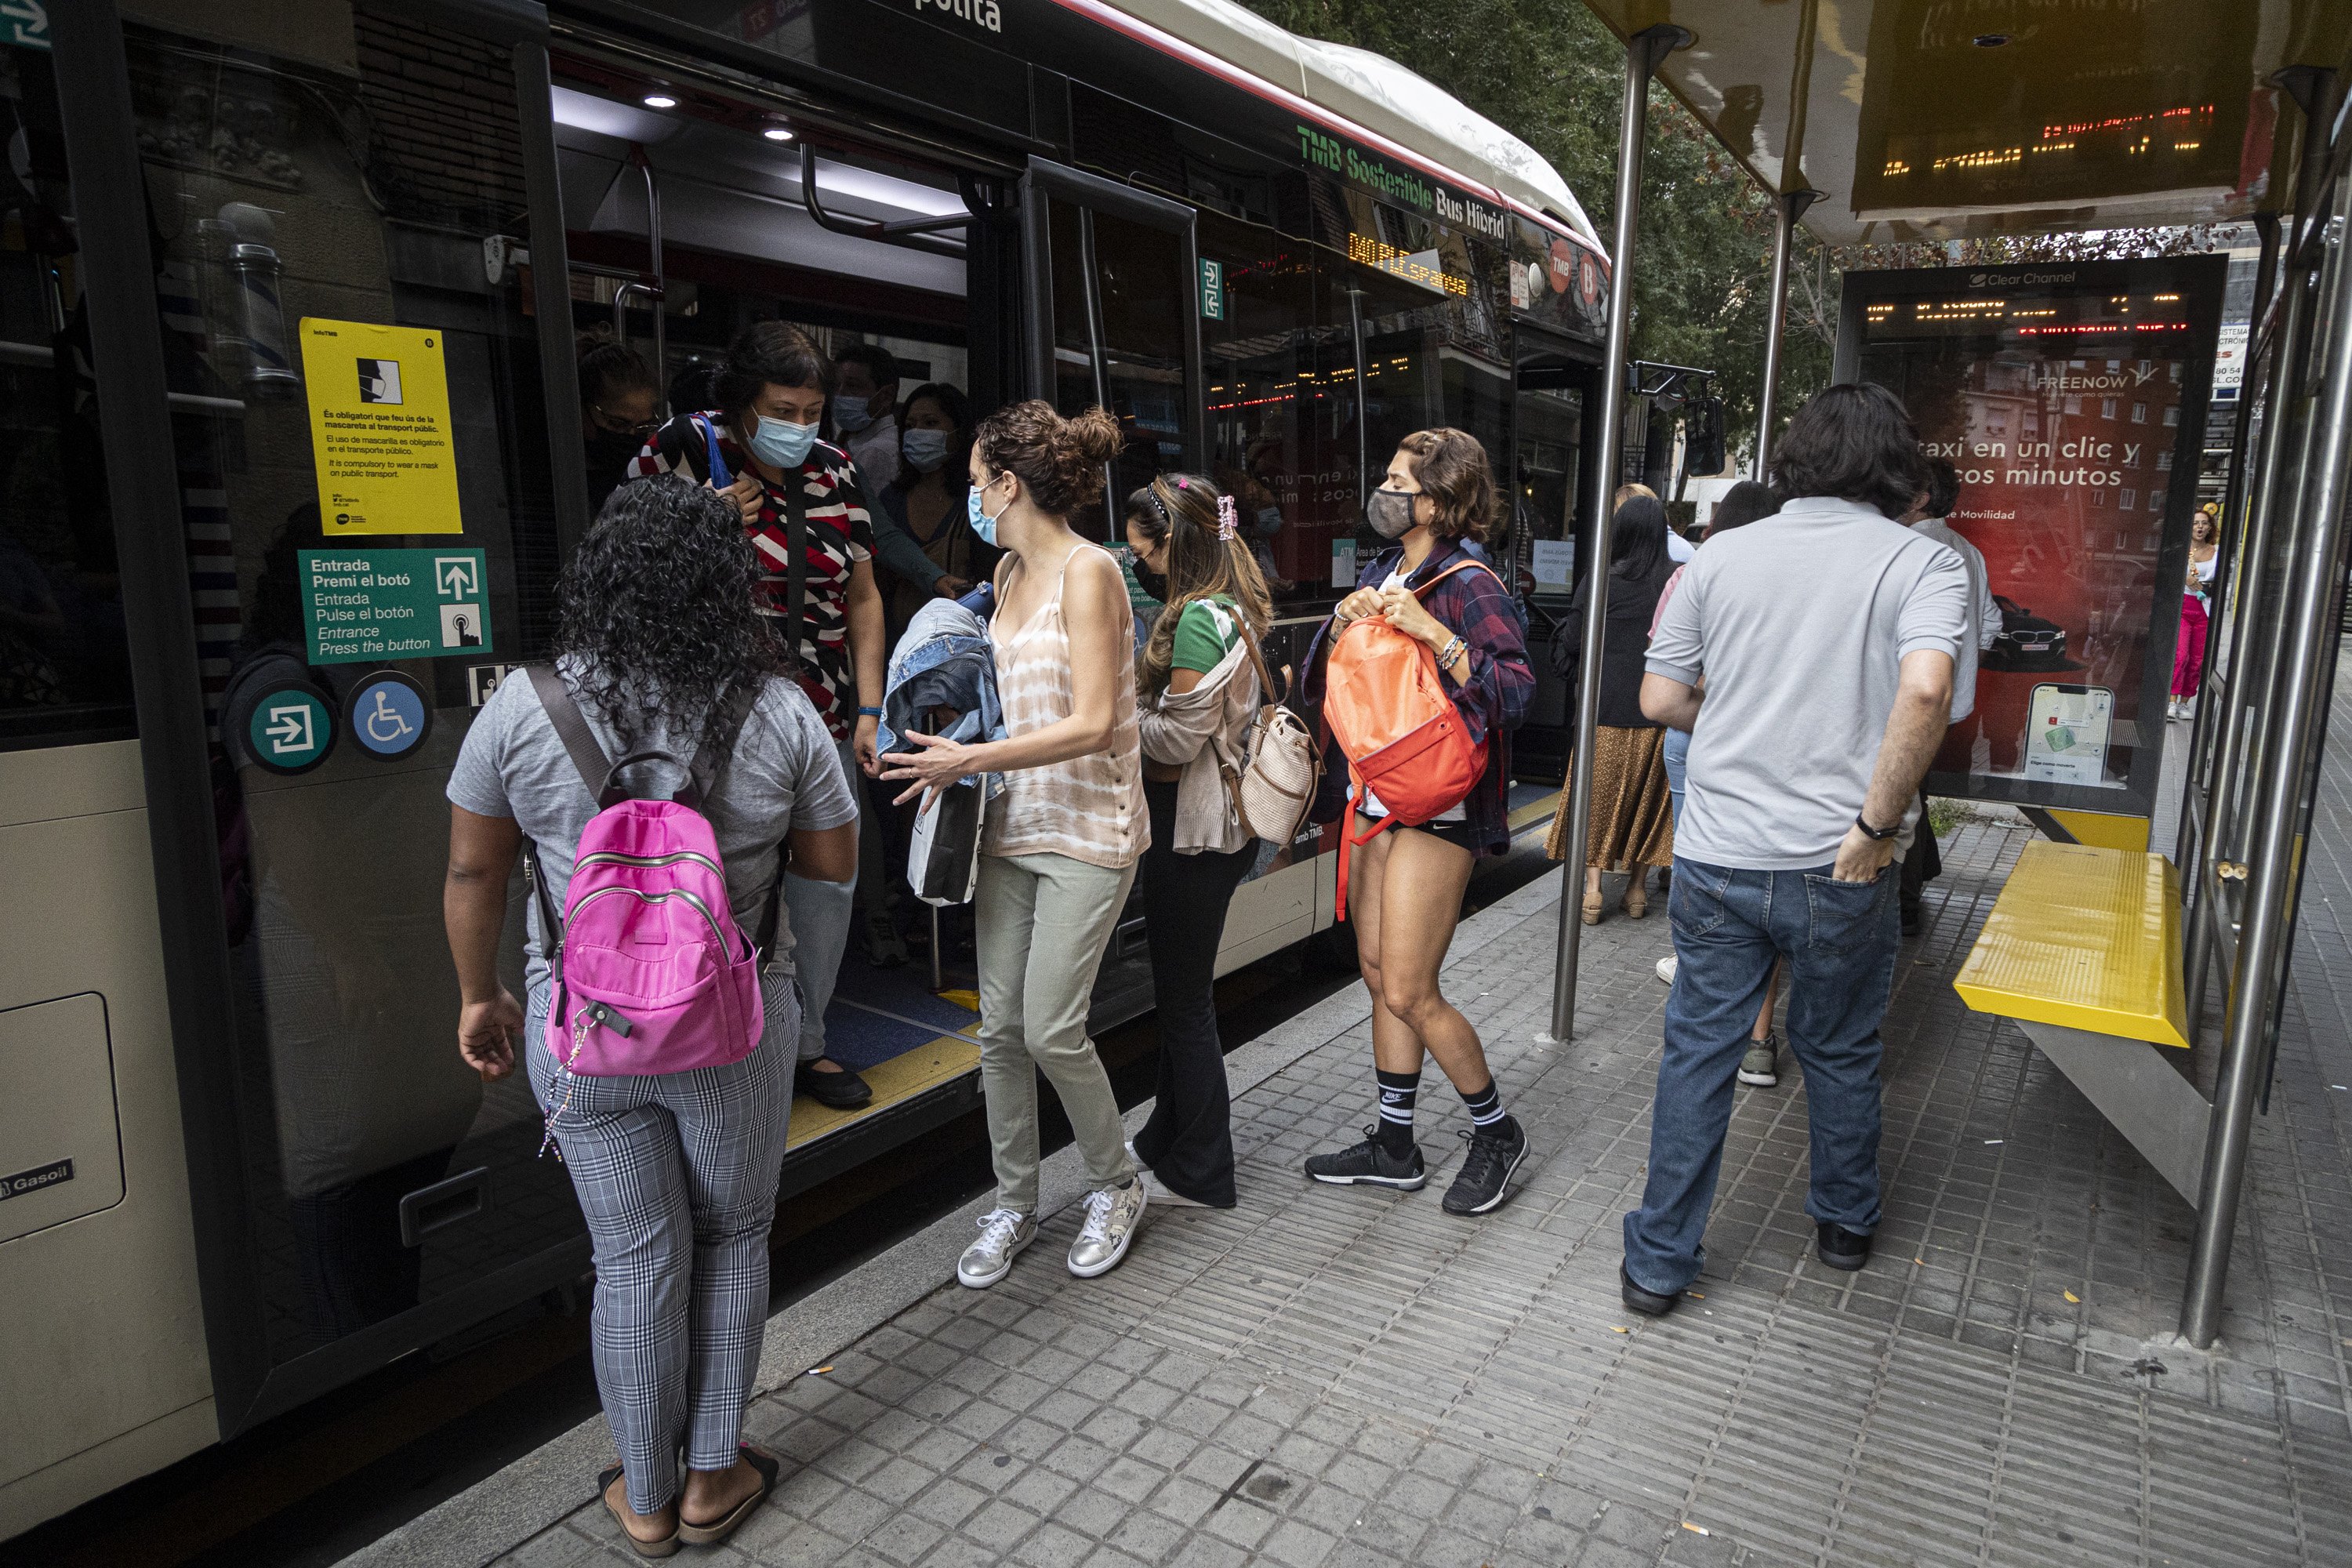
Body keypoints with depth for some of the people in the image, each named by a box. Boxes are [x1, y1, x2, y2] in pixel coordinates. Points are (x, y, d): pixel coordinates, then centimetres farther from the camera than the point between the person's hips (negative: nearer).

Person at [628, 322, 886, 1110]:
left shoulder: (834, 470, 9)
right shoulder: (685, 449, -5)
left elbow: (861, 598, 12)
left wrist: (869, 708, 7)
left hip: (822, 717, 5)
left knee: (829, 882, 10)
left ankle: (806, 1042, 28)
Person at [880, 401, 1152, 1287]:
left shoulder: (1088, 572, -14)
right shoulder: (1009, 573, 12)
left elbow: (1093, 724, -21)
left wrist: (969, 760, -19)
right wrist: (957, 754, 9)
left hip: (1087, 829, -7)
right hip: (1014, 823, 8)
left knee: (1051, 1030, -6)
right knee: (1000, 1027, 8)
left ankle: (1117, 1186, 20)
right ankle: (1014, 1205, 25)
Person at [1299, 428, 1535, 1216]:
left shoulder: (1470, 586, -11)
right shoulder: (1378, 575, 13)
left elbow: (1515, 692, -22)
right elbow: (1319, 683, 13)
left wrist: (1429, 630, -26)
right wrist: (1341, 625, -5)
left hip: (1434, 811, -8)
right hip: (1371, 800, 8)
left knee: (1409, 993, -6)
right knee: (1379, 976, 13)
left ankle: (1495, 1131, 17)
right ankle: (1393, 1144, 27)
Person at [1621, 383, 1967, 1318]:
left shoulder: (1721, 556, 3)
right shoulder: (1924, 563, -5)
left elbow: (1660, 699, 3)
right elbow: (1925, 689, -23)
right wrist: (1878, 822, -15)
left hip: (1717, 856, 1)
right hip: (1839, 870, -1)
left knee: (1697, 1053, 10)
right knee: (1839, 1052, 19)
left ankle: (1658, 1263, 18)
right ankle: (1845, 1224, 41)